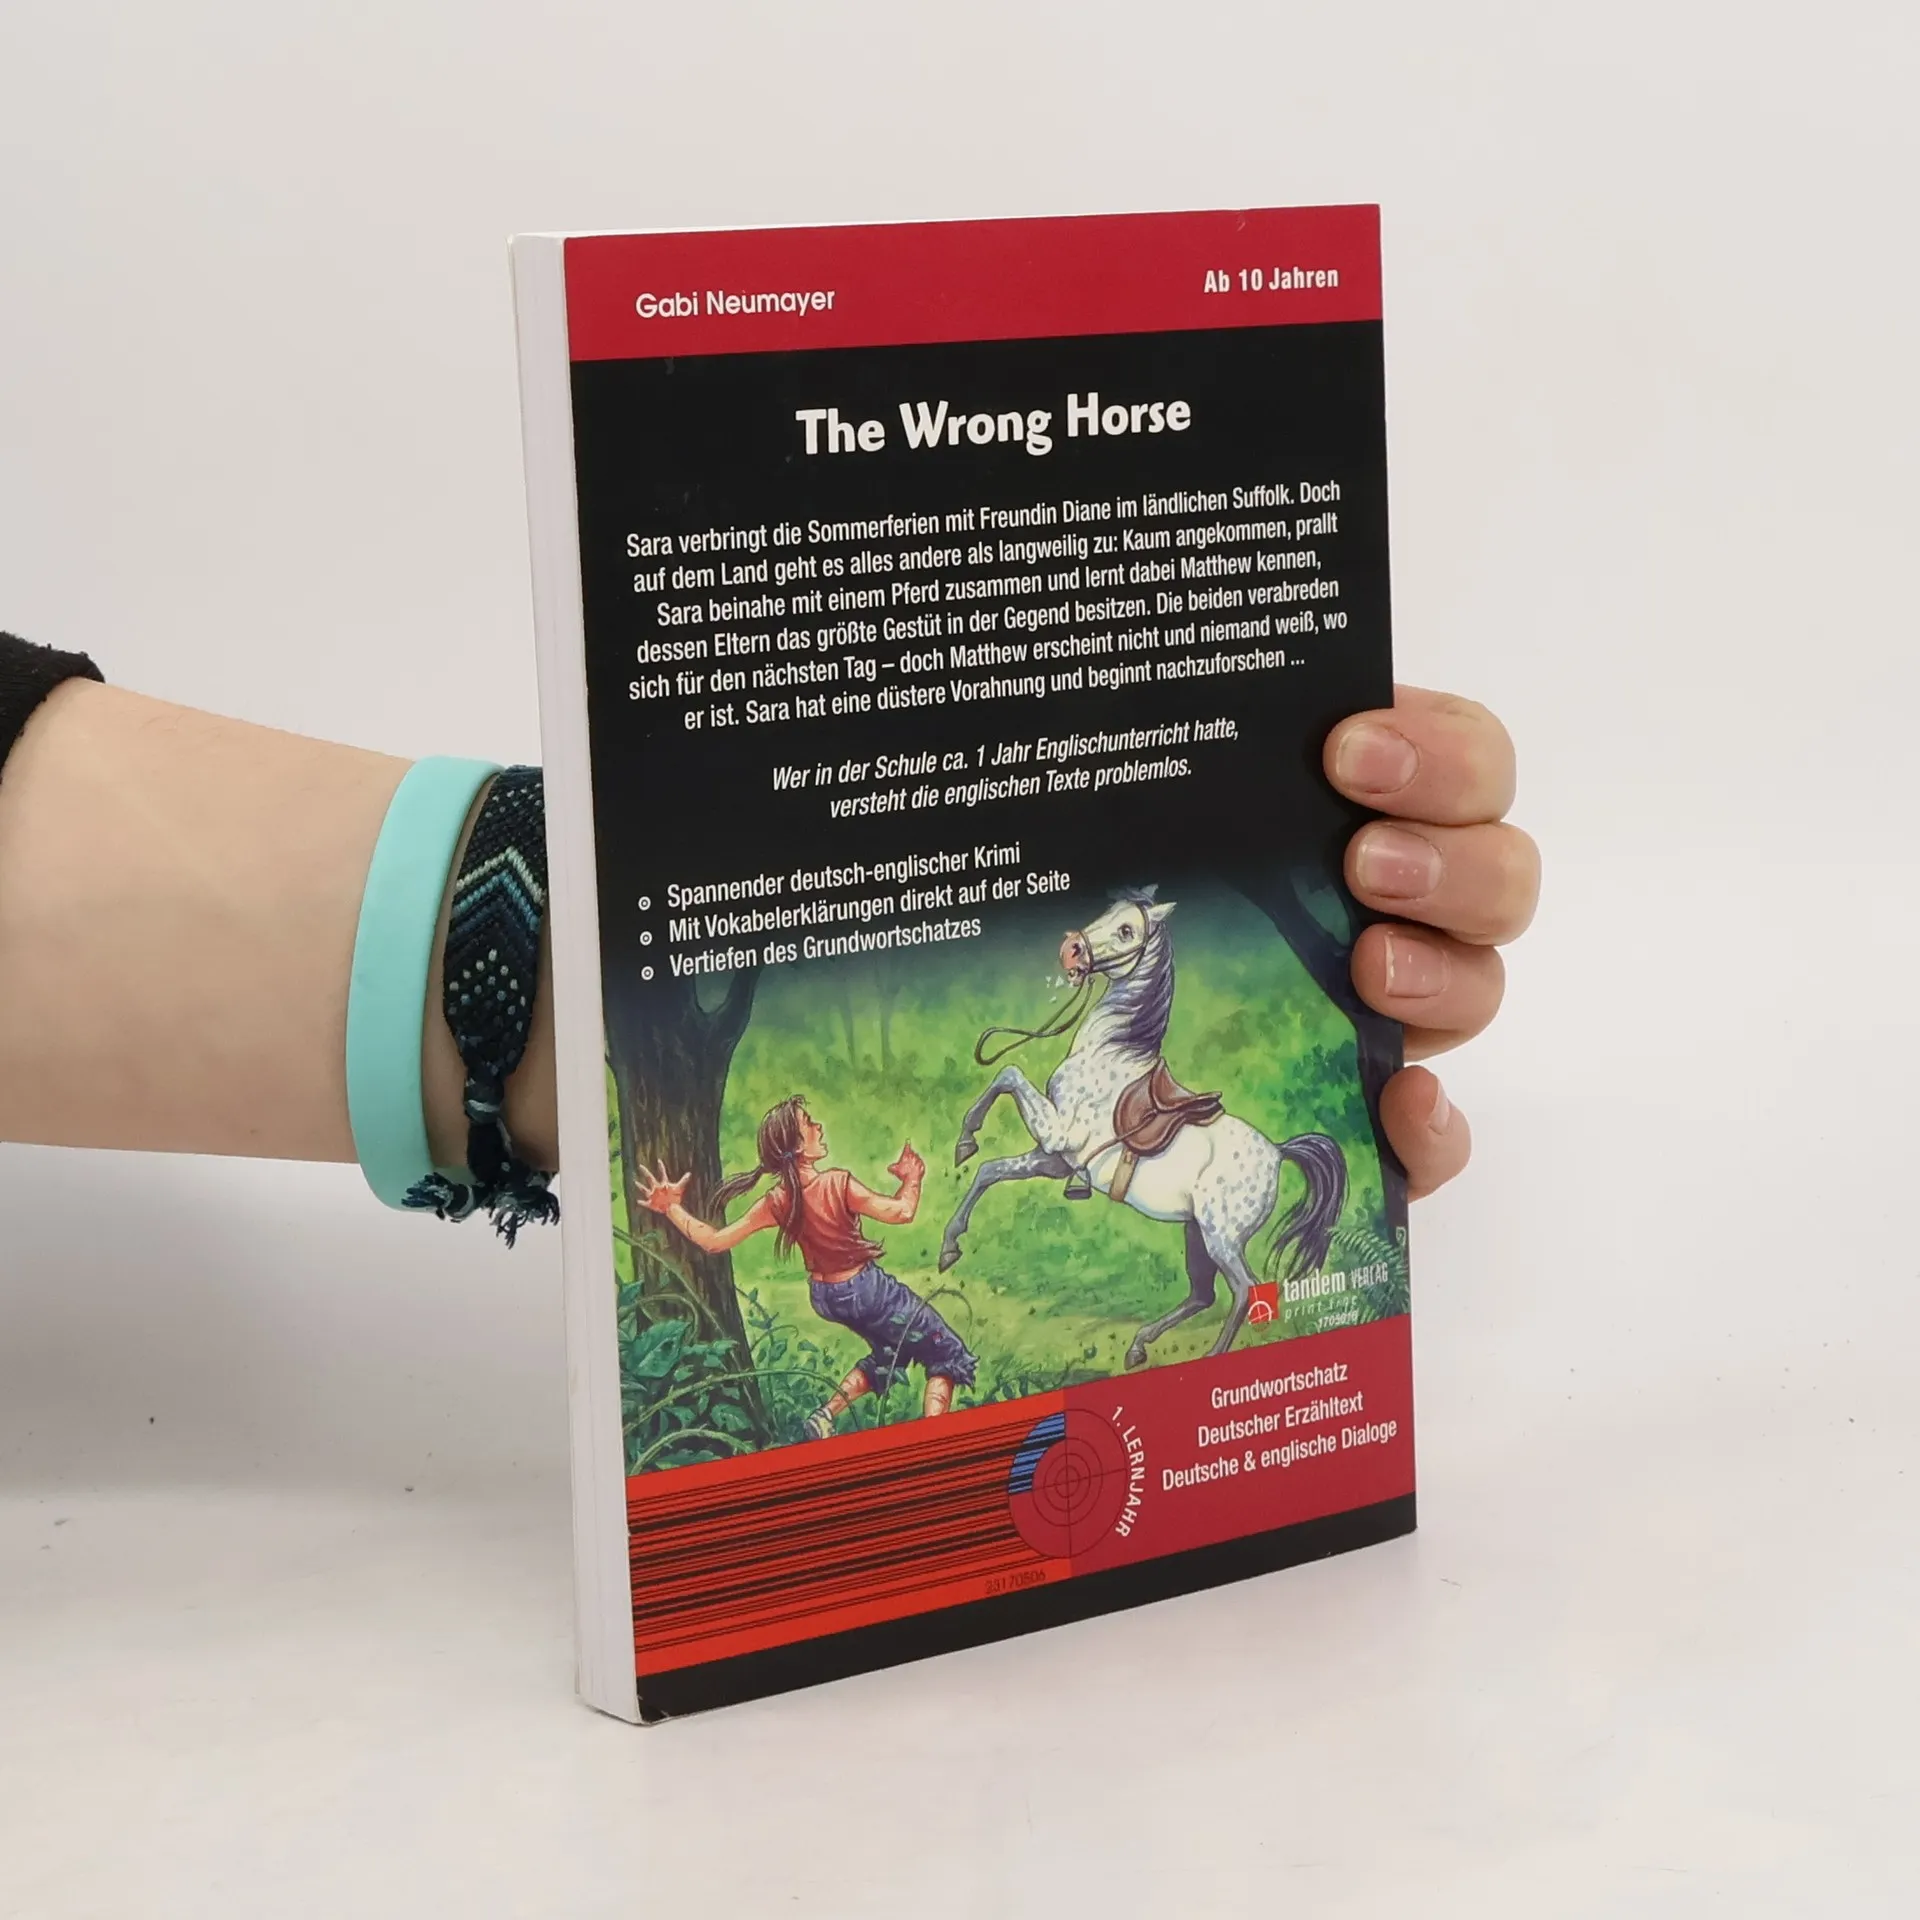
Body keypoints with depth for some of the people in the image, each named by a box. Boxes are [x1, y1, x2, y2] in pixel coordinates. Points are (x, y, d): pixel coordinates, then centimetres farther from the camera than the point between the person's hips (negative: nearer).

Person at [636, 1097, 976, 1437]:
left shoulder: (778, 1203, -12)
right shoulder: (838, 1183, -27)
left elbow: (714, 1241, -11)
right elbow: (901, 1212, -26)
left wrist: (672, 1208, -2)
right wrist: (912, 1179, -8)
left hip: (826, 1298, 6)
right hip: (868, 1290, -6)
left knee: (889, 1352, 32)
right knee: (948, 1356, 8)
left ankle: (827, 1413, 18)